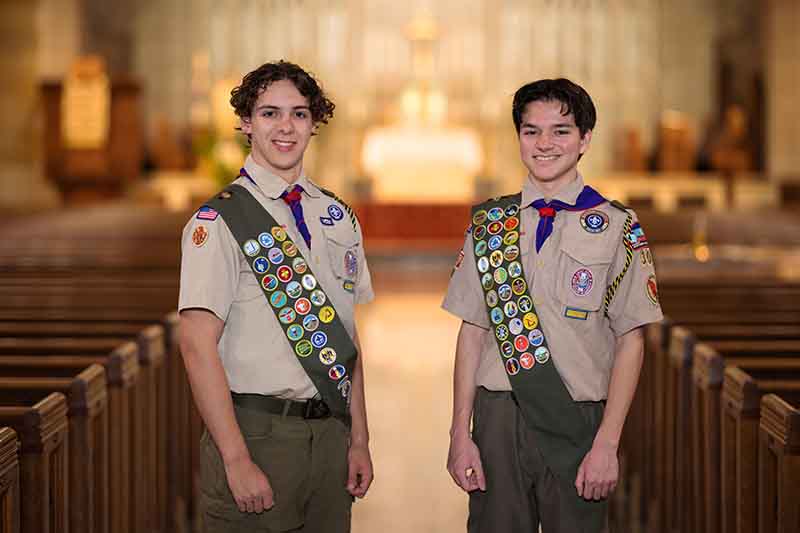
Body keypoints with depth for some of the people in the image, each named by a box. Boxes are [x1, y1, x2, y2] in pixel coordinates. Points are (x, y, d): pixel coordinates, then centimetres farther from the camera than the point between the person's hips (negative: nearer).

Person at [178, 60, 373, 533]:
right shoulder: (218, 222, -8)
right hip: (256, 433, -5)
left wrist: (359, 440, 9)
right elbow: (198, 346, -14)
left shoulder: (339, 218, 11)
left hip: (330, 433, 5)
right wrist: (237, 460, -18)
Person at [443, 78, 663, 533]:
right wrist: (460, 434, 1)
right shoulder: (489, 224, 7)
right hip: (497, 420, 2)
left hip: (577, 424, -2)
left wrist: (606, 445, -8)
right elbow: (473, 331, 7)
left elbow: (630, 342, -2)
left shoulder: (617, 229, -2)